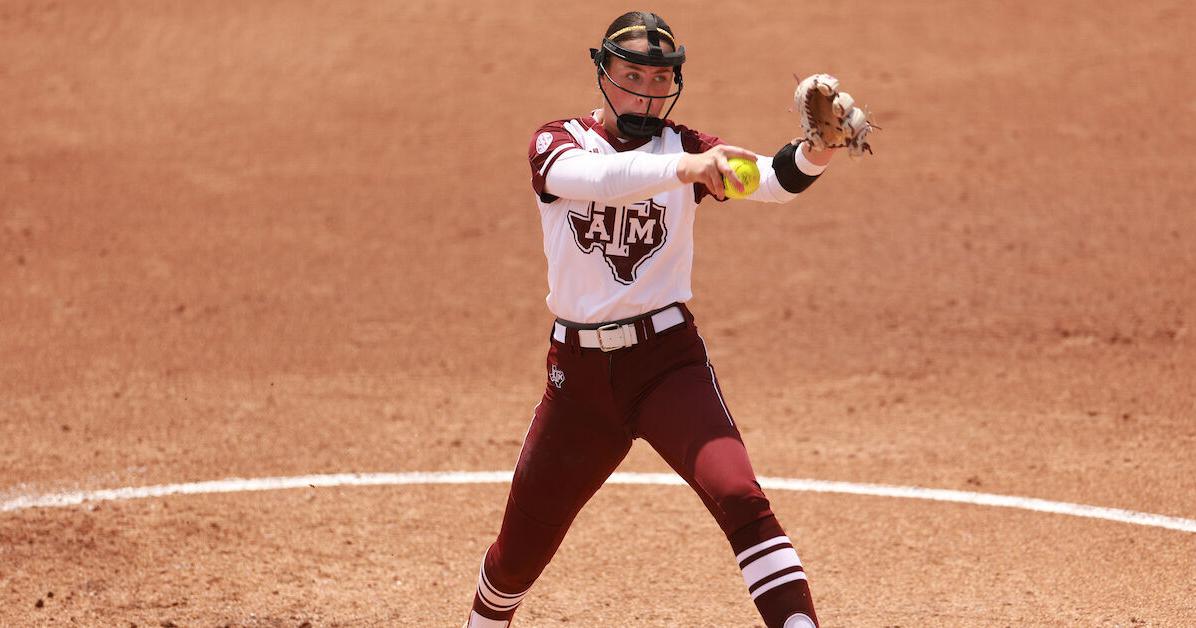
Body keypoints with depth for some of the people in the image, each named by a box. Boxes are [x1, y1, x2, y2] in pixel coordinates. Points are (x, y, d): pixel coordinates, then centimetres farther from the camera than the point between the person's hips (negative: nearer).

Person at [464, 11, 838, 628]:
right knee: (520, 548, 11)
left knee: (739, 496, -25)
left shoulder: (684, 147, -1)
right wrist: (682, 168, -48)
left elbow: (771, 178, -20)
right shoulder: (556, 143, -4)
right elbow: (592, 177, -29)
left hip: (669, 359, 0)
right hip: (579, 370, 1)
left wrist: (815, 152, -44)